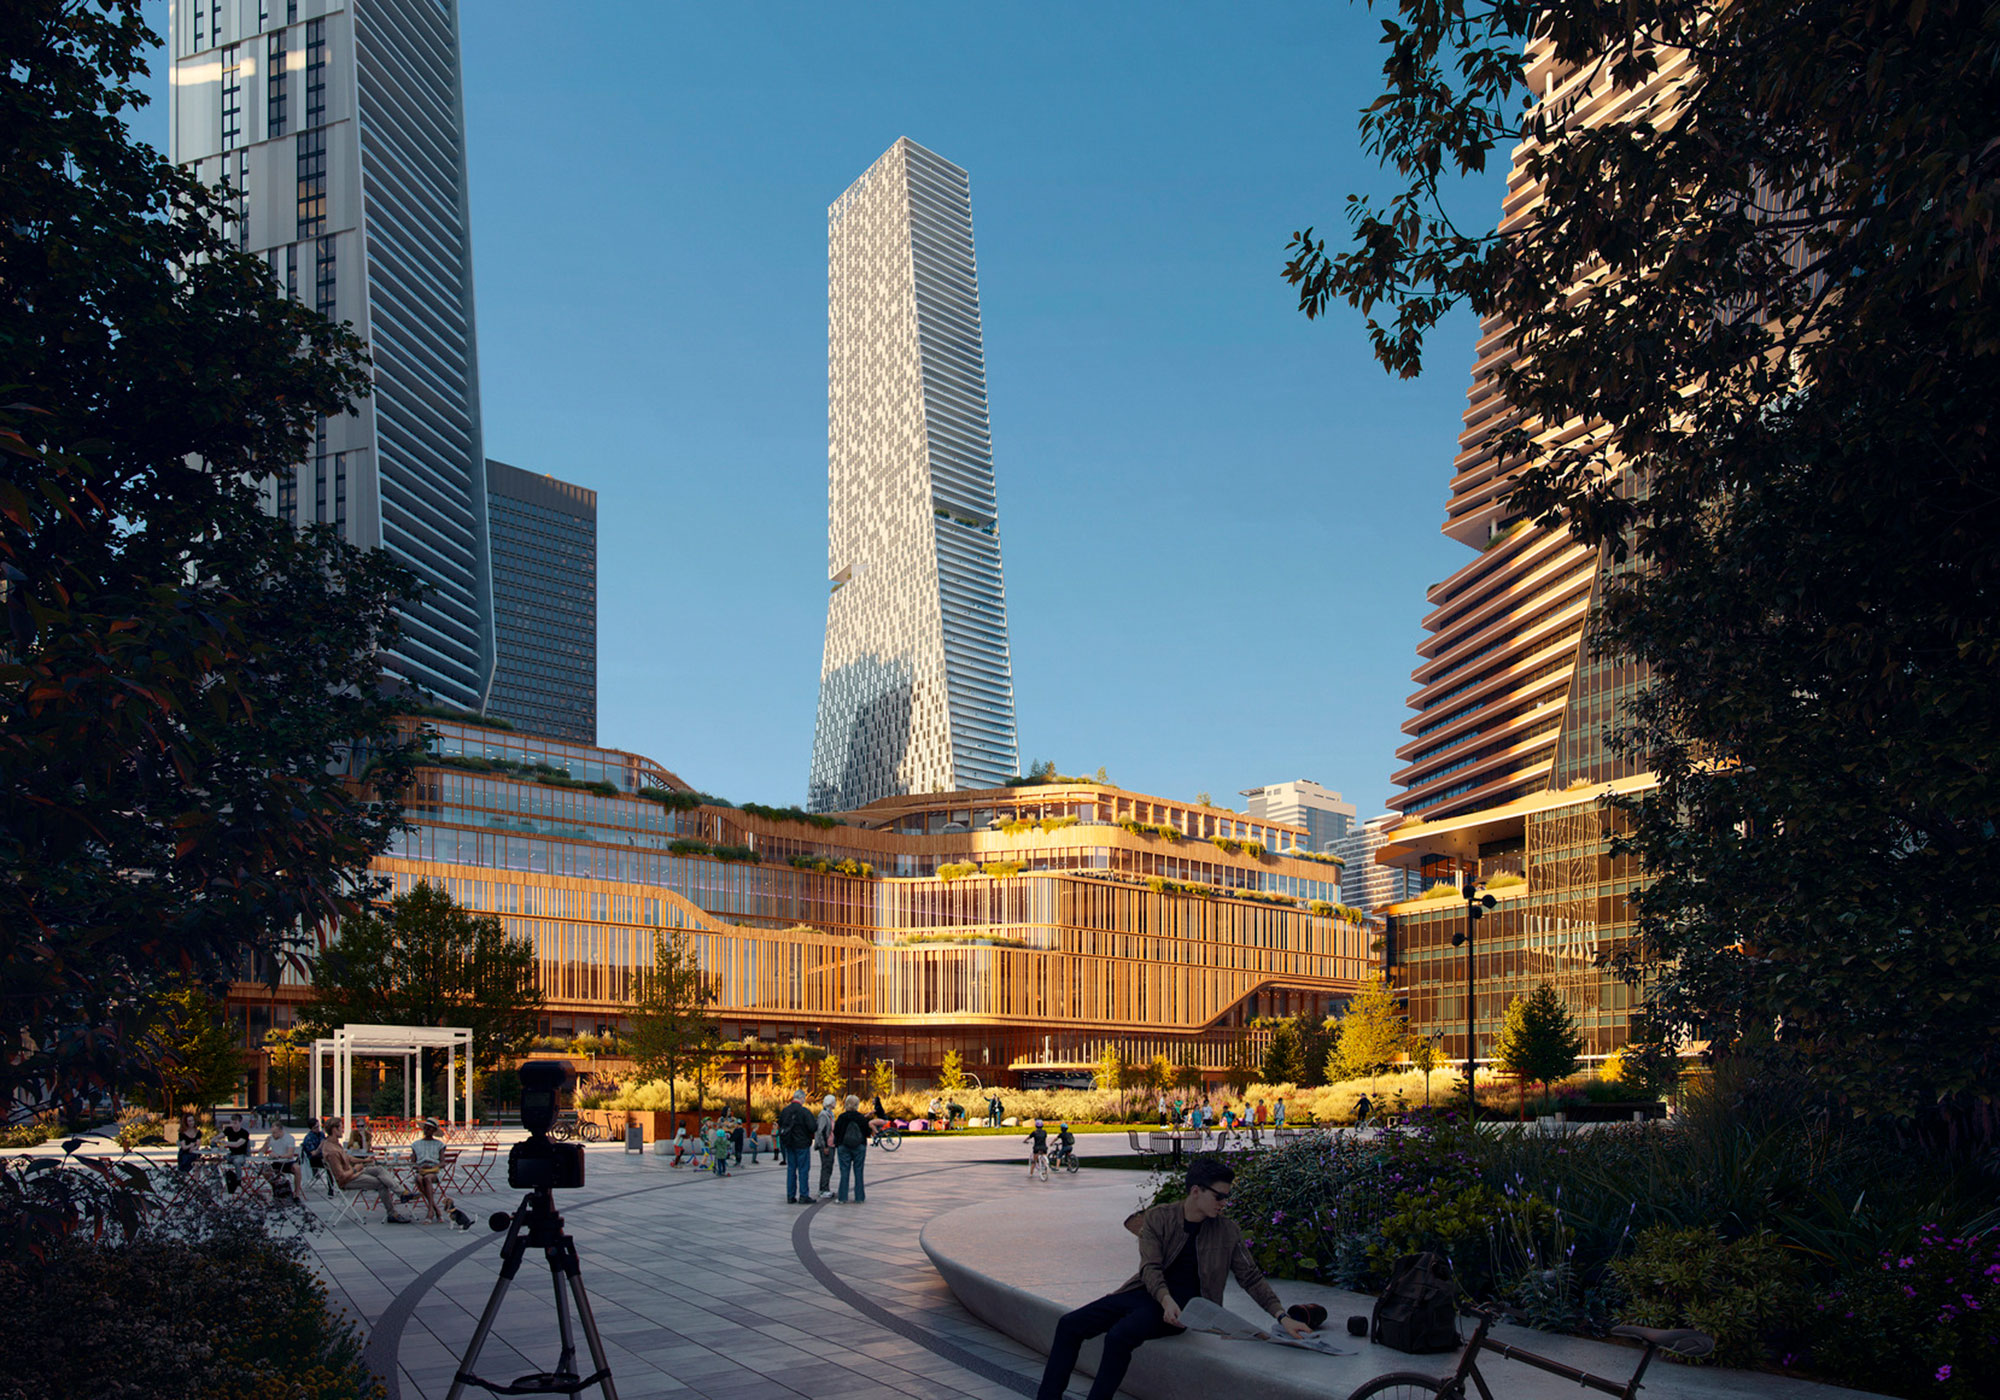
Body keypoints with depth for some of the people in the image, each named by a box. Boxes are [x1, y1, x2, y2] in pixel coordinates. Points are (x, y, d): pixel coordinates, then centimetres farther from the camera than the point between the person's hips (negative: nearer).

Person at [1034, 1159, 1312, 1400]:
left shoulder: (1227, 1231, 1)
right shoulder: (1158, 1218, 0)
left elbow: (1252, 1278, 6)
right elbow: (1151, 1268, -10)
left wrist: (1282, 1317, -6)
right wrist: (1166, 1299, -30)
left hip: (1185, 1304, -3)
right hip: (1148, 1292, 3)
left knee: (1120, 1335, -32)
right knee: (1070, 1324, -10)